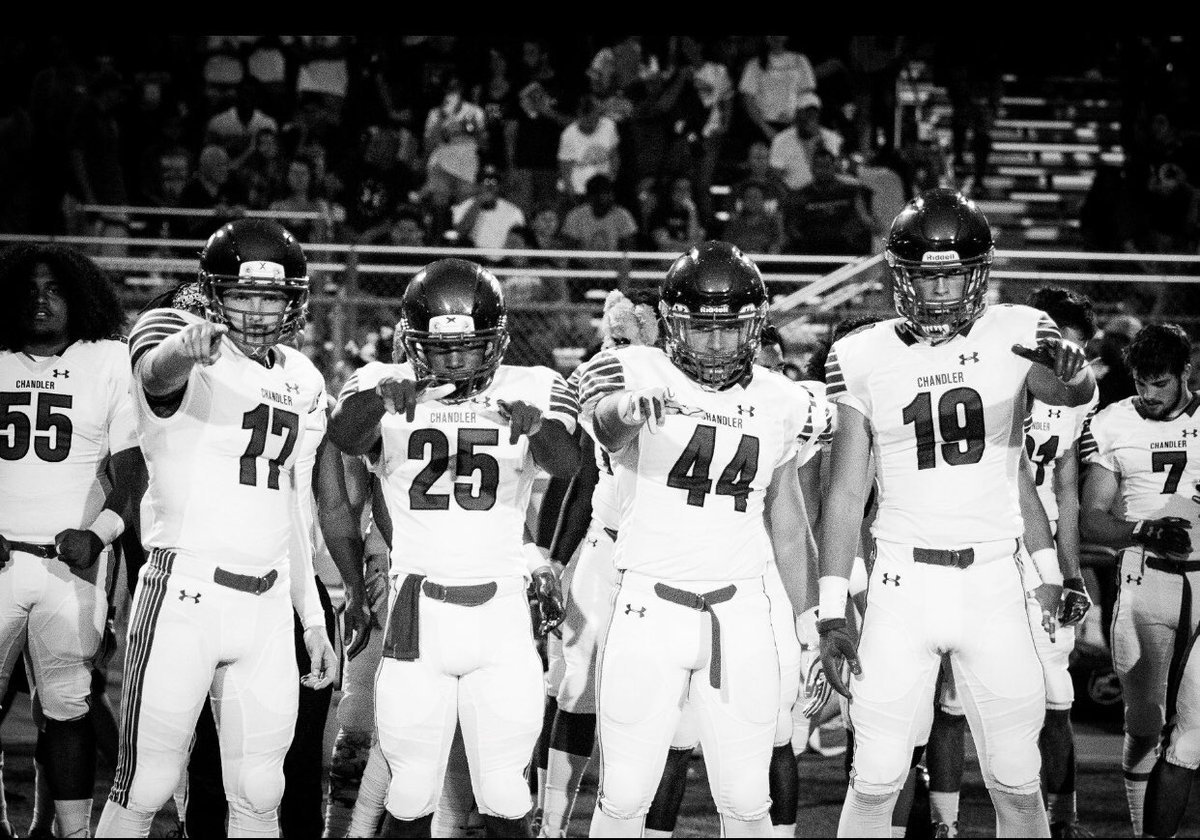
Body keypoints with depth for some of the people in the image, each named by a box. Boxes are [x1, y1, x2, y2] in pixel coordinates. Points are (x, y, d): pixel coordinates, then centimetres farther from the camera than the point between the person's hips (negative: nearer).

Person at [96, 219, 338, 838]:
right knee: (145, 789, -3)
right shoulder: (185, 354, -7)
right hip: (185, 593, -6)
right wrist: (186, 346, -58)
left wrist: (312, 619, 22)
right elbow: (158, 371, -34)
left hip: (269, 603, 6)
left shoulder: (296, 380, 14)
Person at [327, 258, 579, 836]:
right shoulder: (385, 387, 1)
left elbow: (566, 465, -17)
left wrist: (539, 426, -40)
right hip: (418, 613, 0)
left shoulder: (531, 390, 2)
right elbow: (345, 438, -21)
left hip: (501, 612, 0)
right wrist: (379, 398, -43)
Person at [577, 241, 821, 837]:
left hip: (740, 612, 3)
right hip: (649, 607, -3)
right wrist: (629, 404, -55)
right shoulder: (641, 374, -7)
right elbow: (609, 429, -31)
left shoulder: (780, 403, 7)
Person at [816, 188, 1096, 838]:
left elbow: (1076, 394, -24)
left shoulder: (1013, 335, -2)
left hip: (994, 582, 0)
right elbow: (845, 493, 3)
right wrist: (831, 612, -2)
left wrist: (1070, 371, -48)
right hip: (904, 582, 0)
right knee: (875, 781, -1)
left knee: (1017, 783, 6)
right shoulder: (864, 358, 1)